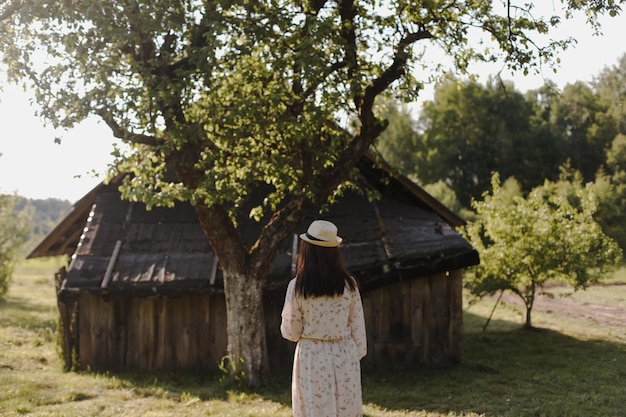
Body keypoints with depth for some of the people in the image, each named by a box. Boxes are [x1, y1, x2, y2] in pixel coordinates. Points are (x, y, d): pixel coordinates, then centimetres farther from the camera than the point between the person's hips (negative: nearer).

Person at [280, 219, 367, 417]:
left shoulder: (297, 287, -10)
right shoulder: (348, 284, -4)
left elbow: (290, 332, -3)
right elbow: (357, 327, 2)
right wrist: (358, 355, 14)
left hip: (312, 358, -2)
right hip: (345, 356, 2)